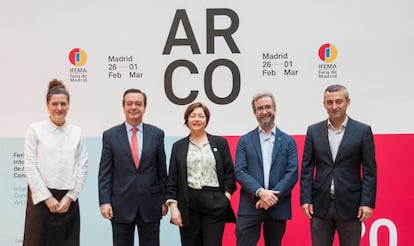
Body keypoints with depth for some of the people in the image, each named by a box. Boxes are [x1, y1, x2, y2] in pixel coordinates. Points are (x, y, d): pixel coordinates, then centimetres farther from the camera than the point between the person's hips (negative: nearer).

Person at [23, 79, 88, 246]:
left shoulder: (77, 132, 7)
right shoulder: (35, 130, 1)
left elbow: (83, 167, 4)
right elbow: (30, 166, -4)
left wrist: (70, 197, -4)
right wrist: (47, 197, -9)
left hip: (68, 200, 2)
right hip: (41, 198, -2)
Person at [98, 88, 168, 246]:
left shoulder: (157, 134, 2)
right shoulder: (110, 135, 0)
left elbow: (162, 170, 6)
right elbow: (105, 172, 0)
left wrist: (164, 200, 5)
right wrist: (104, 201, -7)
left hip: (150, 205, 1)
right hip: (121, 205, 0)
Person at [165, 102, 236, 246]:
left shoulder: (220, 142, 8)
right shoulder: (178, 146, 10)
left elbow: (229, 172, 6)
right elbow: (172, 179, 6)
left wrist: (226, 196, -4)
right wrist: (173, 205, -3)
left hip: (215, 203, -1)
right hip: (188, 204, 1)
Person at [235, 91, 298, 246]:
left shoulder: (288, 141, 7)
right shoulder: (245, 140, 6)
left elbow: (292, 173, -2)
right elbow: (240, 172, -3)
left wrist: (273, 195, -14)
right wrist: (260, 192, -17)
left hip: (278, 207, 1)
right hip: (249, 207, -1)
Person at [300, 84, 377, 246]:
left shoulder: (363, 131, 0)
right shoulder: (314, 131, 5)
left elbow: (369, 171, -2)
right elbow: (307, 169, 5)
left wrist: (367, 202, -8)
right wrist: (305, 199, -2)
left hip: (350, 204, -2)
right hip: (320, 204, 2)